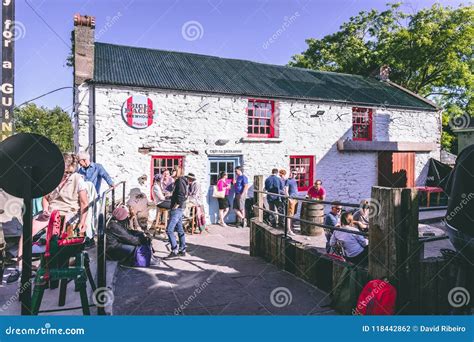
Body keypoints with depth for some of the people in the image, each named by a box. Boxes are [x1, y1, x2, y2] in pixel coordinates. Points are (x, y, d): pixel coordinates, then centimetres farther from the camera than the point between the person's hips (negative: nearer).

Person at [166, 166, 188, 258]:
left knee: (169, 230, -9)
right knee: (179, 229, 12)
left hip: (177, 209, -10)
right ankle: (182, 250, 19)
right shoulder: (178, 181, 17)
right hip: (179, 209, 10)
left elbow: (181, 196, -22)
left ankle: (174, 250, -5)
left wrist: (175, 206, -18)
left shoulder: (180, 181, -13)